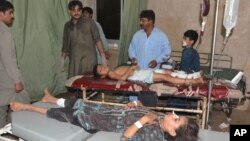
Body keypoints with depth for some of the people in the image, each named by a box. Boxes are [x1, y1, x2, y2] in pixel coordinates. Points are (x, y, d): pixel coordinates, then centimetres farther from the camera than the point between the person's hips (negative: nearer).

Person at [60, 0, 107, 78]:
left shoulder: (89, 23, -1)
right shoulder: (67, 25, 11)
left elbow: (97, 40, -3)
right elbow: (65, 44, 18)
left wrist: (103, 56, -10)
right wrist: (62, 59, 18)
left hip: (89, 59, -3)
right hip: (74, 61, 4)